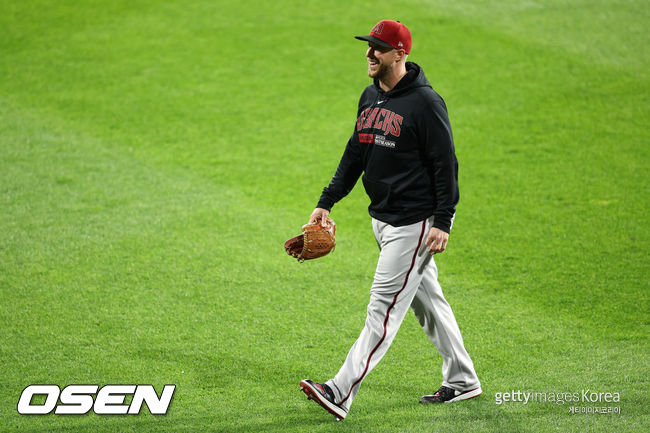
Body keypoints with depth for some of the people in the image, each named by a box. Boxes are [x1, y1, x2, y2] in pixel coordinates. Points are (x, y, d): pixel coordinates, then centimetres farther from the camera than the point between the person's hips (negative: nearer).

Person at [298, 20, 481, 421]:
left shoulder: (425, 102, -16)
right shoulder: (370, 97, 10)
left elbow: (446, 165, -16)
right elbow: (355, 154, 17)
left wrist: (443, 222, -20)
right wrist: (327, 202, 11)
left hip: (415, 222, -9)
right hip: (383, 218, 9)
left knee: (384, 306, -10)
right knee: (427, 299, 16)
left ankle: (341, 392, -15)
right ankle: (462, 380, 28)